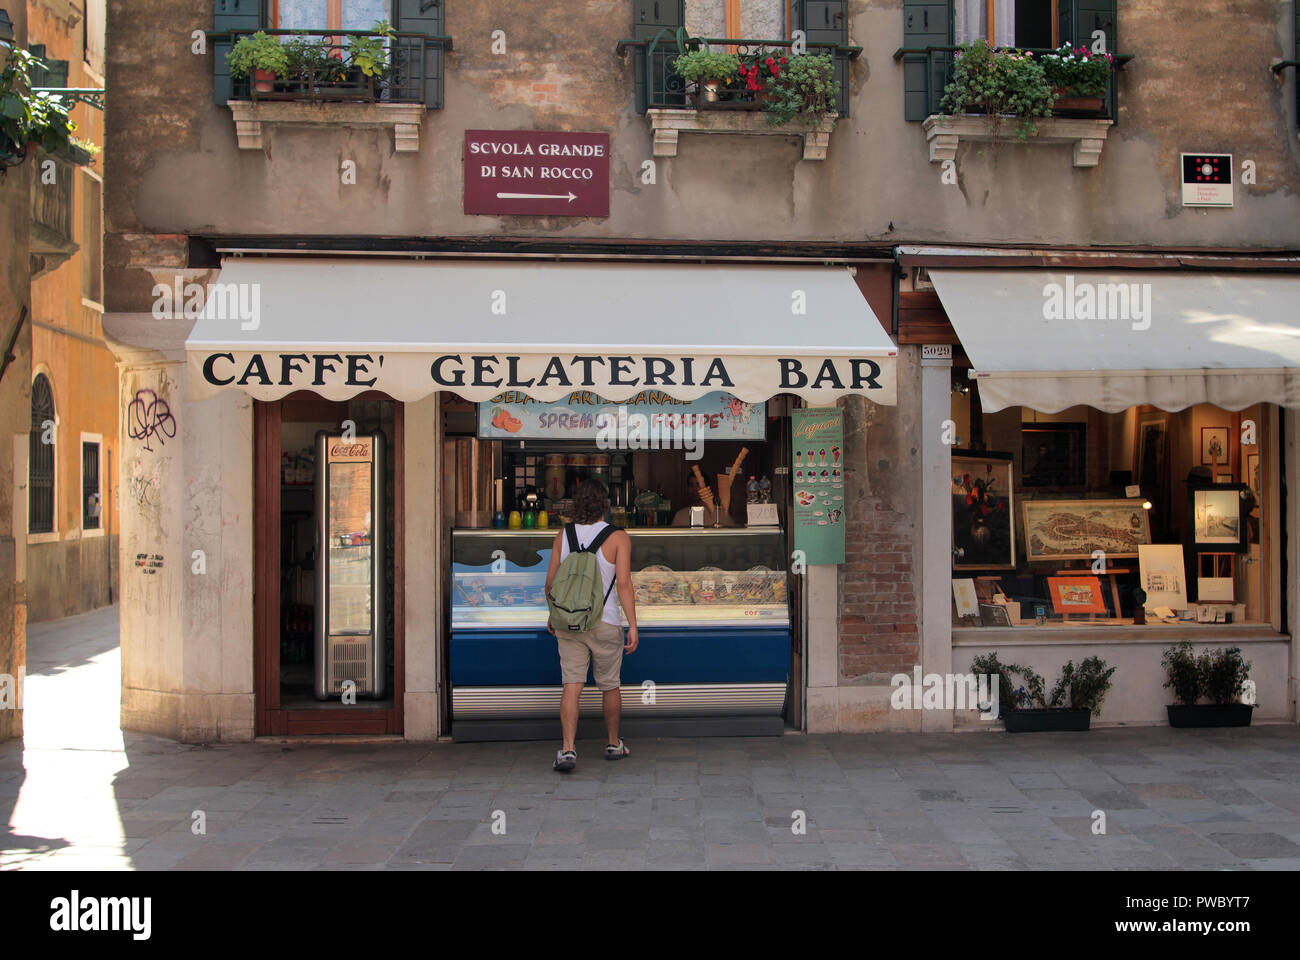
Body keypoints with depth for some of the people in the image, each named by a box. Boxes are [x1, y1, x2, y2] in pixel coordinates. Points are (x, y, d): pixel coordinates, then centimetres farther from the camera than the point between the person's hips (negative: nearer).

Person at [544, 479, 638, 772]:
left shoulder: (563, 536, 2)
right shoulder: (618, 537, -7)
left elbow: (551, 582, 6)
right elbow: (624, 584, -14)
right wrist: (633, 626, -12)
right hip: (605, 622, -2)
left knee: (572, 687, 0)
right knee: (610, 686, 14)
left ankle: (568, 748, -11)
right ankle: (613, 744, 27)